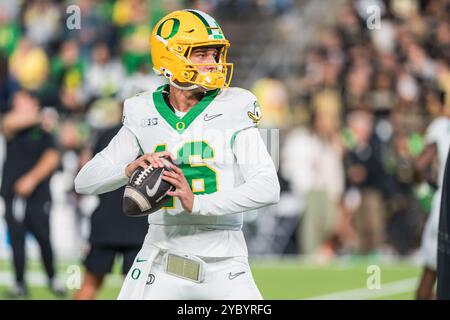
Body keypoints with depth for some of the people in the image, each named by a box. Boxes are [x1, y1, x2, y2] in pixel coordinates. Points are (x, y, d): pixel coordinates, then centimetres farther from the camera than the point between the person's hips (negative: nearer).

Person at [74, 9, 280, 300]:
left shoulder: (232, 112, -4)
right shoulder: (144, 117, 3)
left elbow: (268, 188, -15)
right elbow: (85, 182, 3)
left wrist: (198, 203, -24)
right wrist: (129, 169, -18)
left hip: (223, 263, -1)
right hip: (161, 261, 1)